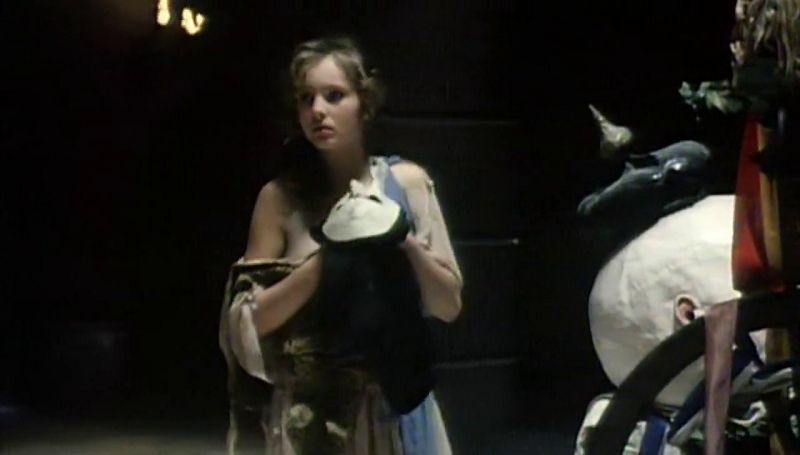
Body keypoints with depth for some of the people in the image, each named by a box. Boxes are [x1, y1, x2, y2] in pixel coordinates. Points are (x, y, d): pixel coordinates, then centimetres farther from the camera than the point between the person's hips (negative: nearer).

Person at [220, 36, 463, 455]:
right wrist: (328, 257, -18)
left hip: (395, 405, 1)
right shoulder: (281, 197, -4)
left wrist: (405, 242, -14)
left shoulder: (406, 182, -1)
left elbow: (449, 306, 2)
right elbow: (245, 323, -8)